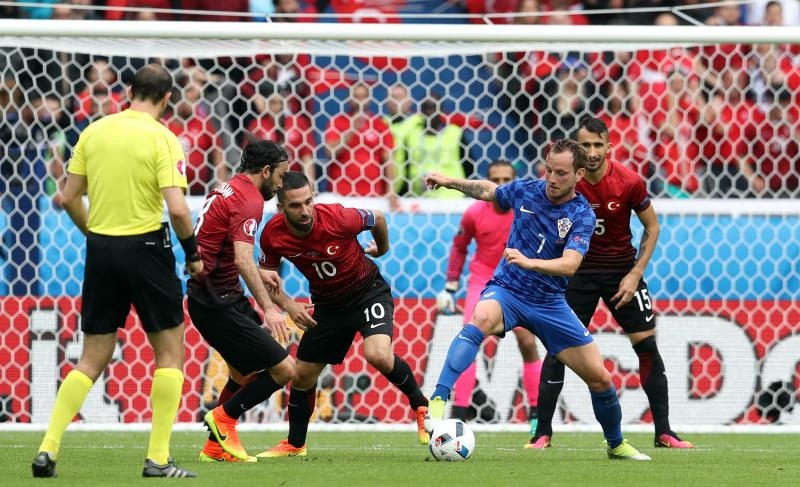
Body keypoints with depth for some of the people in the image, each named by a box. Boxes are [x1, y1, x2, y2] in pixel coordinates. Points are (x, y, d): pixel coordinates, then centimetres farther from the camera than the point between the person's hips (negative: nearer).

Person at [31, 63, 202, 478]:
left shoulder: (94, 131, 4)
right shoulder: (162, 139, -10)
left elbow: (68, 197, 6)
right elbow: (177, 208, -17)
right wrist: (193, 253, -2)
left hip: (101, 248, 5)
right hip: (146, 247, -5)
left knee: (92, 359, 12)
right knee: (169, 351, 9)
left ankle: (48, 449, 1)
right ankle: (158, 459, 3)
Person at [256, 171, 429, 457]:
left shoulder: (337, 218, -29)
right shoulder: (273, 234, -19)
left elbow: (377, 219, -7)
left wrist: (382, 249, 13)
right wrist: (288, 305, -19)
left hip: (369, 292, -4)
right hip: (327, 303, 4)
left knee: (378, 355, -29)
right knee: (302, 376, 8)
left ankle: (421, 407, -4)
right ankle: (295, 445, 31)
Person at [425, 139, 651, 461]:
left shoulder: (582, 215, -11)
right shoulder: (526, 190, -4)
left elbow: (569, 264, -27)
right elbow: (489, 190, 20)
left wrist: (529, 262, -41)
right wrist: (450, 182, 13)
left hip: (549, 303, 1)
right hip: (506, 290, -1)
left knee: (599, 377, 2)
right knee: (482, 318, -38)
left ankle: (616, 445, 29)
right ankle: (438, 400, -45)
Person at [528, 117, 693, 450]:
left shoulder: (629, 182, -15)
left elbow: (652, 228, -2)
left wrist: (635, 274, -9)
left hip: (622, 269, 0)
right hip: (579, 270, 0)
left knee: (647, 345, -3)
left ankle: (663, 432, 6)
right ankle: (543, 433, 0)